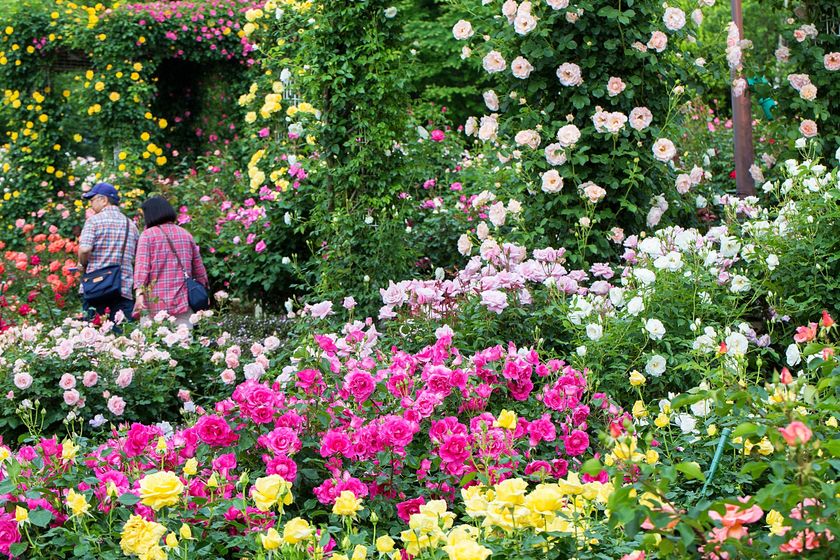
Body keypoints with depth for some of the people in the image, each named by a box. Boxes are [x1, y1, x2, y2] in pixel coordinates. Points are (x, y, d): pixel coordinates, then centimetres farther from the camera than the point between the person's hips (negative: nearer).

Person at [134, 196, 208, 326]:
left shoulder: (148, 235, 0)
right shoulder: (186, 235, 13)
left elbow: (142, 266, -11)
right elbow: (199, 269, 18)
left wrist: (139, 293, -18)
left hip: (155, 303, -4)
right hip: (183, 301, 4)